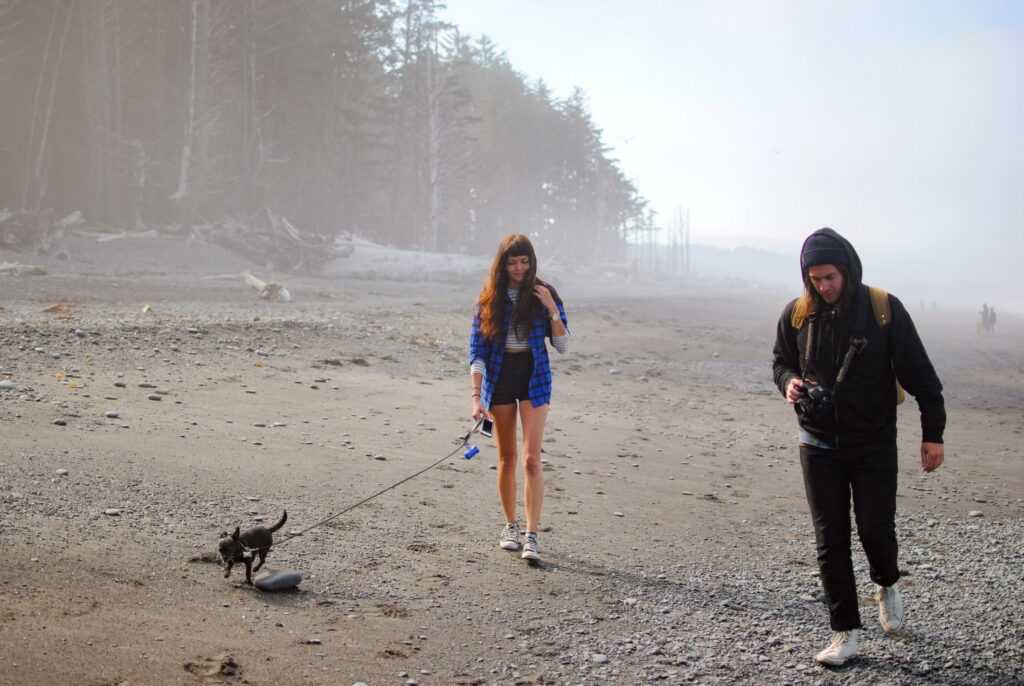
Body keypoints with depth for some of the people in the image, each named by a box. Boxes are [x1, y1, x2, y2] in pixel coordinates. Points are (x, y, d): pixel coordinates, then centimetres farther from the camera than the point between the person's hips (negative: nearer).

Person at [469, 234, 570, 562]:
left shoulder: (543, 294, -1)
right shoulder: (489, 298, 0)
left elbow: (562, 345, -1)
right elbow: (477, 350, -3)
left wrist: (552, 310, -15)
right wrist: (476, 396, -11)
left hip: (534, 378, -1)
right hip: (499, 378, 1)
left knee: (531, 459, -10)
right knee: (506, 457, 10)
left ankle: (532, 535, -8)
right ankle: (511, 524, 26)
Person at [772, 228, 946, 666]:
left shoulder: (884, 309, -9)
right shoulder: (796, 314, -1)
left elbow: (919, 374, -5)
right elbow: (781, 362, 14)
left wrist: (933, 433, -7)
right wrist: (789, 382, -9)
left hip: (874, 445, -2)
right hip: (819, 445, 2)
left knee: (875, 529, -4)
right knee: (830, 541, 2)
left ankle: (886, 584, 32)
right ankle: (845, 633, 13)